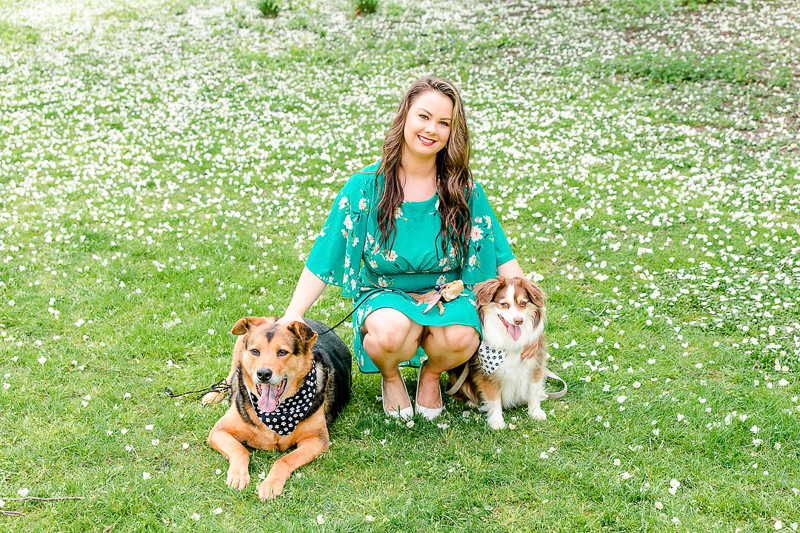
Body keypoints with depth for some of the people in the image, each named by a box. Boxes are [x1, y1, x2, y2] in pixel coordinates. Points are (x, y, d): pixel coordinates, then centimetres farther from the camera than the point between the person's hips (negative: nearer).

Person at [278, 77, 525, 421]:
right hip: (384, 295, -1)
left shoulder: (463, 187, -4)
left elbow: (500, 254, 3)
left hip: (447, 295, 1)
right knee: (391, 333, -36)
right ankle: (390, 377, 3)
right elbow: (324, 256, -8)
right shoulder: (366, 186, -9)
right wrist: (292, 315, -15)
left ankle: (431, 373, 6)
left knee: (460, 338, -33)